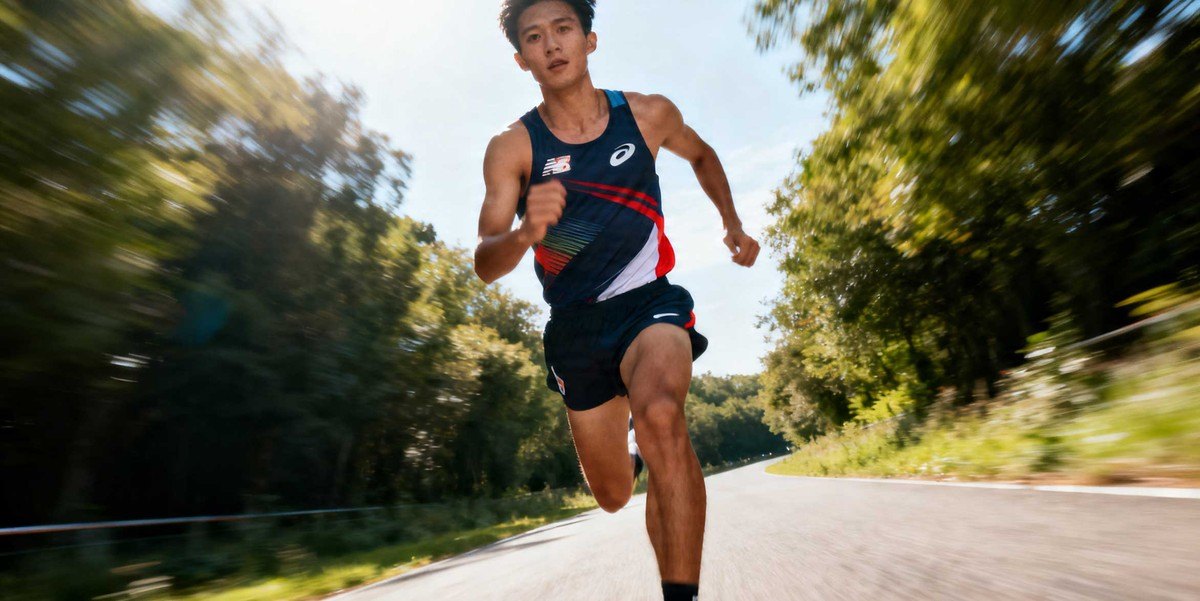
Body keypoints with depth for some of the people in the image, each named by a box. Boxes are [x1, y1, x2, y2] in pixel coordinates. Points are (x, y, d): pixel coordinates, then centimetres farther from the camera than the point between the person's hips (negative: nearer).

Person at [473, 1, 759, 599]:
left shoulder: (648, 114, -2)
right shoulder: (512, 147, -7)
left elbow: (701, 155, 20)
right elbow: (484, 265, -16)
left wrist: (732, 224, 10)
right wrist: (525, 234, -37)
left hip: (647, 302, -1)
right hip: (574, 323, 1)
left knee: (660, 414, -37)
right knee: (613, 495, 14)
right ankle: (633, 456, 51)